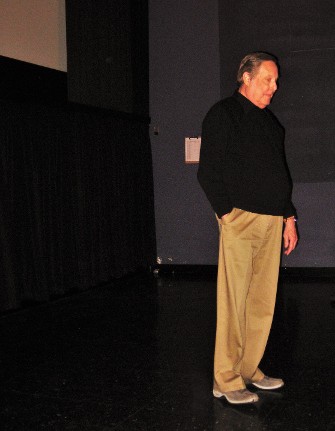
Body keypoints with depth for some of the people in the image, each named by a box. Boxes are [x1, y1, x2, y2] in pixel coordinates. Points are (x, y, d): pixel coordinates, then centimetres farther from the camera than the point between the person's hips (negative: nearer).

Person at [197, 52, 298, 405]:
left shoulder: (269, 121, 22)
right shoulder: (224, 114, 0)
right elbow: (208, 172, -7)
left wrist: (289, 217, 19)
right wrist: (227, 213, -15)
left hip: (272, 220, 8)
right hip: (241, 217, -7)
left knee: (262, 302, 9)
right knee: (234, 301, -6)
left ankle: (249, 370, 20)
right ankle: (226, 381, 3)